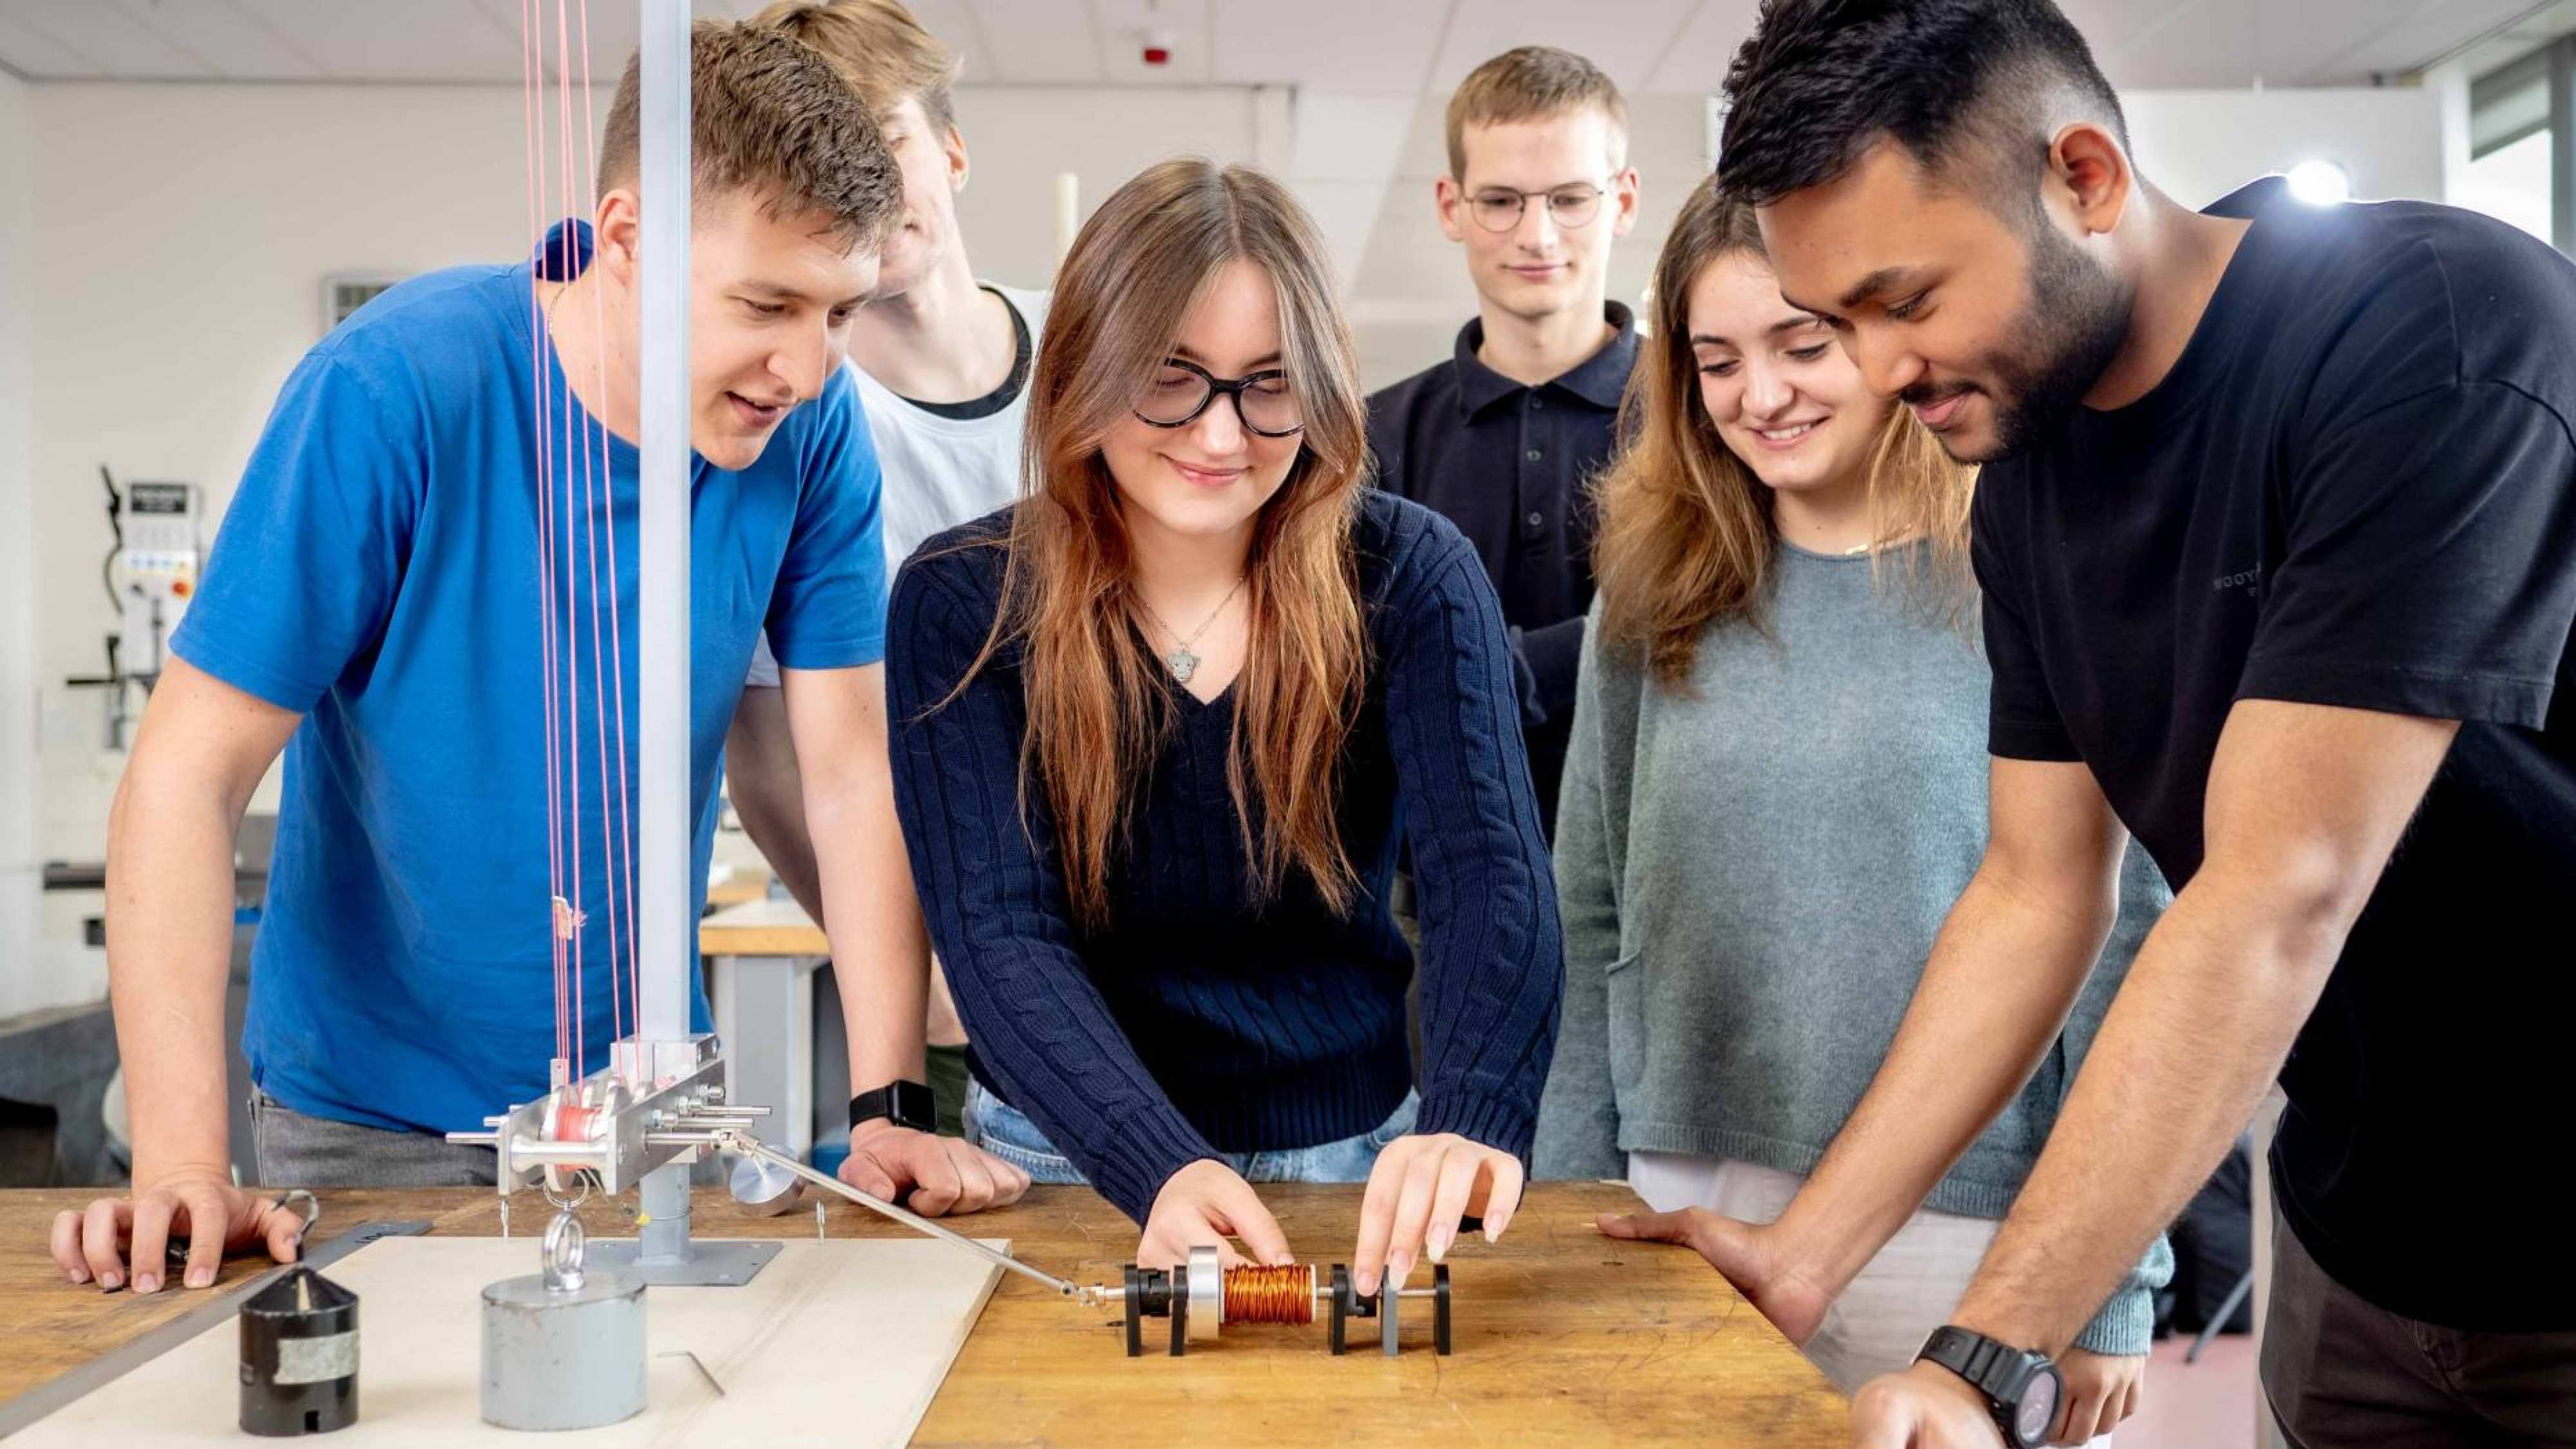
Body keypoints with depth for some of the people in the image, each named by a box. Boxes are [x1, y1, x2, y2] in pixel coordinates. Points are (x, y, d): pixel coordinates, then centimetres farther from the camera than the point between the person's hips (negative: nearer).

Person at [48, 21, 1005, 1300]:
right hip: (377, 1115, -3)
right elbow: (187, 776, -21)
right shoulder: (395, 389, -22)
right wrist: (182, 1166, -29)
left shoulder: (810, 425, -12)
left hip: (650, 1087, 3)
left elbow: (853, 775, -9)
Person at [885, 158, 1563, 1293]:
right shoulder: (962, 603, -8)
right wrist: (1162, 1168, -32)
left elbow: (1489, 870, -19)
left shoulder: (1408, 576, -7)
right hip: (1066, 1156, 0)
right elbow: (998, 931, -15)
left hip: (1357, 1159, 1)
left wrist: (1475, 1122, -39)